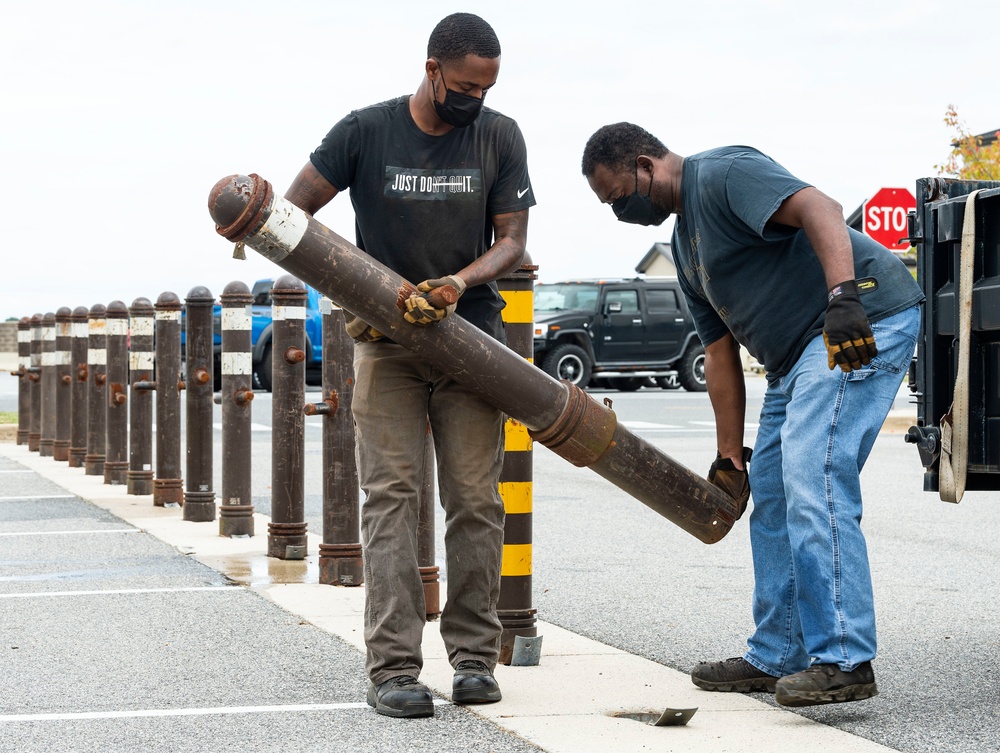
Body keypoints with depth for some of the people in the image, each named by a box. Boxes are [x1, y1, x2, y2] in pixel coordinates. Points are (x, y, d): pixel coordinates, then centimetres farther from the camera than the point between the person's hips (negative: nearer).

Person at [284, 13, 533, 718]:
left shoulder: (500, 137, 2)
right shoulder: (366, 131, -4)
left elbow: (512, 242, 0)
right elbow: (294, 212, -1)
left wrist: (459, 282, -20)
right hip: (387, 344, -2)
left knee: (476, 501, -2)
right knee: (391, 496, -10)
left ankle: (475, 656, 6)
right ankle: (393, 668, -12)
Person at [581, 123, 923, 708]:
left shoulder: (724, 173, -8)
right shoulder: (686, 242, 21)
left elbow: (820, 210, -25)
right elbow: (721, 353, 22)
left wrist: (843, 297, -39)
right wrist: (730, 456, 21)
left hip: (865, 321, -11)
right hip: (799, 352, 11)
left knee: (813, 484, -20)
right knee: (771, 495, 13)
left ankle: (844, 660, -21)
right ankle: (778, 657, 21)